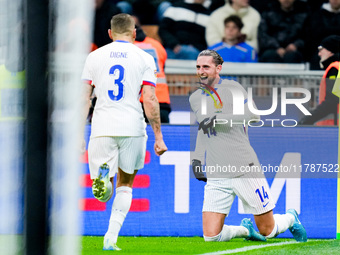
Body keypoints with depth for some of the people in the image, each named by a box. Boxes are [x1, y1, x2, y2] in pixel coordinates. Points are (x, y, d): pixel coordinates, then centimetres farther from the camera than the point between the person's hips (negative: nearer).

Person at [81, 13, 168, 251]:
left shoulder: (95, 56, 9)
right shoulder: (144, 58, 4)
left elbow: (84, 99, 7)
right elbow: (150, 101, -3)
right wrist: (159, 137, 2)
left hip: (102, 128, 0)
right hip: (132, 128, 0)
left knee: (104, 191, 6)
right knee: (125, 184, 18)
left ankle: (103, 174, -32)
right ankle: (111, 238, 4)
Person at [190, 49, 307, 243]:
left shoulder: (232, 88, -5)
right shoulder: (195, 98, 12)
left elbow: (253, 115, -20)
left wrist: (217, 118, -27)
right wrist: (197, 158, 14)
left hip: (245, 169, -4)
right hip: (216, 176, 4)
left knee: (267, 231, 3)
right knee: (211, 236, -9)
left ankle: (291, 218, 37)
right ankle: (246, 230, 21)